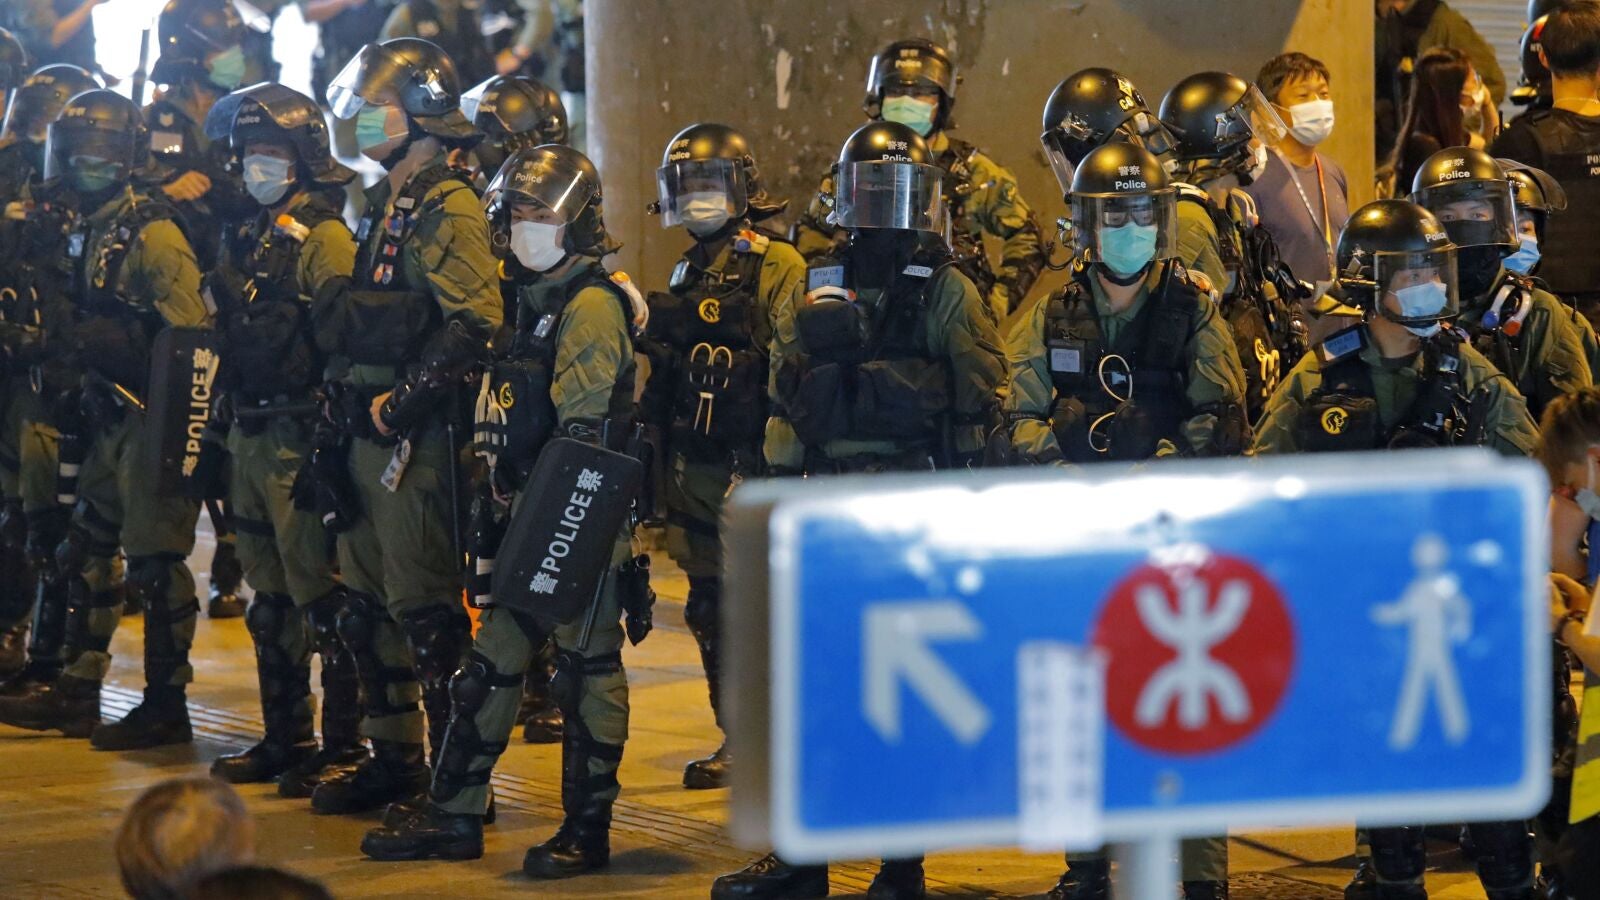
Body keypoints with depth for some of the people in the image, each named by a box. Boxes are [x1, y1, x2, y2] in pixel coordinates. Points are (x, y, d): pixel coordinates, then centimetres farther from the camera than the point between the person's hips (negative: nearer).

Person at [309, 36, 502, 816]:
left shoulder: (445, 209, -12)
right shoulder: (383, 207, 18)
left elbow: (475, 322, -23)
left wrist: (406, 398, -23)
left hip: (416, 438, -10)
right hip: (370, 432, 10)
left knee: (426, 611, -8)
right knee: (368, 607, 15)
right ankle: (393, 758, 25)